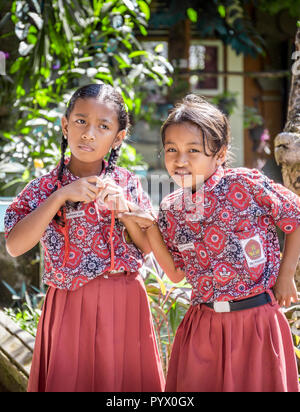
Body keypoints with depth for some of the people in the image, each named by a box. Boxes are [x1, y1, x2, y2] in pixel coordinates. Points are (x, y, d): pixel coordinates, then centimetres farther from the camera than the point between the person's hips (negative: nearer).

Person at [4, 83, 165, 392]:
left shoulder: (126, 183, 4)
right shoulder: (46, 187, -3)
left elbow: (148, 247, 3)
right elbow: (14, 246, -16)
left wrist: (123, 208, -13)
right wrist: (61, 196, -20)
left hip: (126, 303, 2)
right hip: (72, 306, -2)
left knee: (127, 379, 9)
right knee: (71, 380, 5)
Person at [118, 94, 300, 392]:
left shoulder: (246, 185, -12)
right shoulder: (171, 210, 3)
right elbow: (175, 273, 9)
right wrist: (150, 228, 0)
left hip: (256, 321, -4)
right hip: (202, 324, 4)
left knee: (258, 385, 5)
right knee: (194, 385, 9)